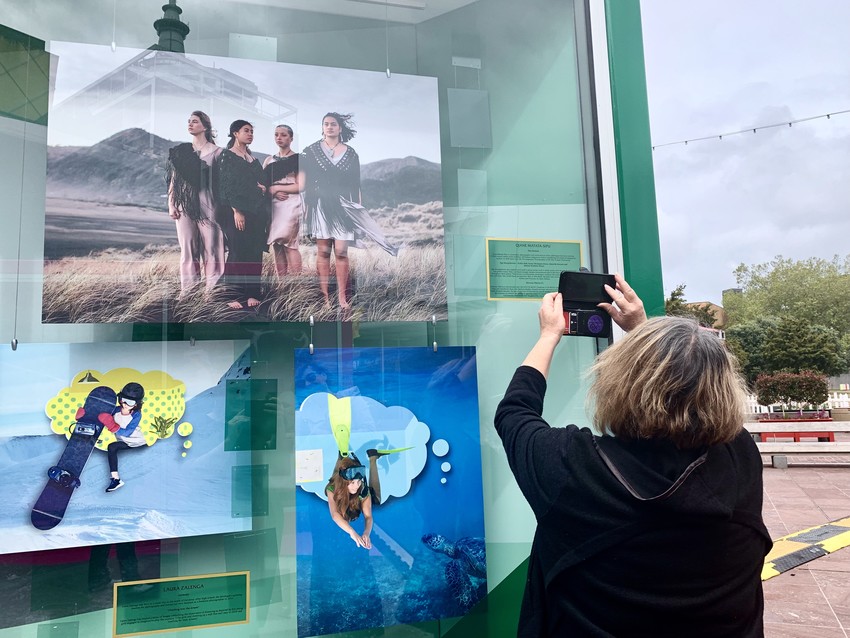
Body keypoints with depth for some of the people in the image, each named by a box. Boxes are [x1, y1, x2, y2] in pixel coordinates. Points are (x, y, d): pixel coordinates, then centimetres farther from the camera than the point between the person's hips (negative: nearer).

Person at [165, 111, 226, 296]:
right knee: (187, 246, 3)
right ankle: (188, 290, 7)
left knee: (210, 246, -3)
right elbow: (173, 179, 12)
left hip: (207, 204, -3)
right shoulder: (180, 150, 12)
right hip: (184, 204, 3)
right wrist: (170, 204, 3)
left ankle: (212, 290, 2)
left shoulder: (216, 151, 4)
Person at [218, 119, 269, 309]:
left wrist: (264, 188, 0)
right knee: (237, 253, -6)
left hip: (257, 211, 6)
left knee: (255, 253, 4)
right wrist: (236, 211, -18)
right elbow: (227, 185, -10)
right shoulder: (227, 156, -1)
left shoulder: (253, 158, 18)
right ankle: (233, 296, 0)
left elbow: (262, 180, 24)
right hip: (237, 211, -6)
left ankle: (251, 293, 11)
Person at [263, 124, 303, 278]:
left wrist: (276, 187, -5)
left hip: (291, 205, -5)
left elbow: (300, 186, -6)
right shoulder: (269, 160, 18)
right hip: (273, 206, 5)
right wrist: (273, 192, -7)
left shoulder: (297, 159, 3)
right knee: (276, 245, 0)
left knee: (288, 243, -15)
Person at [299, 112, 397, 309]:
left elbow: (355, 184, 11)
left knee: (341, 252, -4)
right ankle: (324, 296, 1)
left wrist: (357, 208, 9)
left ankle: (342, 297, -1)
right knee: (323, 251, -2)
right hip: (320, 206, 0)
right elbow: (303, 178, 2)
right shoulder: (312, 151, 7)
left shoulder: (351, 154, 9)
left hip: (343, 207, 1)